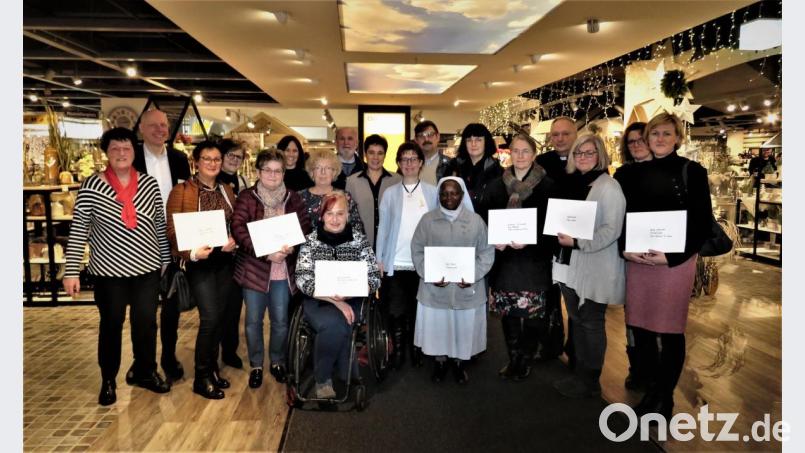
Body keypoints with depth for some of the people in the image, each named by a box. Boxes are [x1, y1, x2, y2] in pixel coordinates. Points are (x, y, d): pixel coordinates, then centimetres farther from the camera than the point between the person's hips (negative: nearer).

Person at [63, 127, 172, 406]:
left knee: (146, 323, 12)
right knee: (111, 325, 12)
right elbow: (77, 231, -6)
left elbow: (160, 226, 8)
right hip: (109, 271, -2)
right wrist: (71, 271, -8)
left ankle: (146, 372, 33)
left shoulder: (149, 184, 0)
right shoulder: (91, 186, -7)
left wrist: (167, 260, 10)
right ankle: (108, 380, 30)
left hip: (147, 268, 2)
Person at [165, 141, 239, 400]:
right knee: (210, 317, -10)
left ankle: (212, 368, 28)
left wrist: (234, 240, -7)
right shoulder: (181, 191, -6)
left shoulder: (227, 190, 10)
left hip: (225, 260, 6)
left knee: (219, 317, 12)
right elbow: (172, 231, -8)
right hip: (199, 262, -5)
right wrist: (192, 253, -22)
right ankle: (202, 378, 6)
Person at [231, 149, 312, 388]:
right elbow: (238, 229, -13)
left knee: (281, 321, 11)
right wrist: (266, 253, -23)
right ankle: (256, 365, 28)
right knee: (253, 321, 9)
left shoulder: (293, 198, 4)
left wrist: (291, 247, -19)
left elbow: (305, 228, 2)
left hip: (283, 270, 1)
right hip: (254, 268, -1)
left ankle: (277, 362, 32)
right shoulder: (247, 197, -2)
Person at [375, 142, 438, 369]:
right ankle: (398, 349, 19)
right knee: (396, 310, 2)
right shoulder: (390, 193, 4)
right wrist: (379, 259, 0)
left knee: (419, 308, 9)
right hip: (396, 263, 0)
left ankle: (415, 348, 26)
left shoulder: (432, 192, 5)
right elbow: (383, 228, 4)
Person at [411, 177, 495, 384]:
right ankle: (440, 361, 33)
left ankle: (460, 363, 33)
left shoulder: (476, 220, -1)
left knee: (465, 327, 11)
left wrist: (474, 275, -13)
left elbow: (487, 252, 0)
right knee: (436, 325, 10)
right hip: (435, 288, 0)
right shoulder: (427, 220, 0)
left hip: (467, 289, 0)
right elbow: (417, 251, 0)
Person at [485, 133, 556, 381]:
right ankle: (513, 359, 23)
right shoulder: (497, 185, 9)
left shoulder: (547, 185, -1)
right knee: (508, 313, 8)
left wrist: (529, 241, -17)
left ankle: (524, 360, 17)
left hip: (534, 259, -3)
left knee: (532, 314, 0)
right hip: (505, 258, 3)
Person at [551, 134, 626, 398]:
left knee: (591, 324, 4)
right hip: (571, 265, 7)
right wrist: (562, 235, 5)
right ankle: (580, 374, 28)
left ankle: (590, 382, 18)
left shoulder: (608, 187, -10)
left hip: (595, 268, -7)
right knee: (577, 321, 15)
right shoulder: (571, 183, 10)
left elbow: (612, 229, -18)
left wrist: (577, 242, -23)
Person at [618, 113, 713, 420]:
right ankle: (652, 389, 26)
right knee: (641, 326, 7)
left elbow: (703, 223, -5)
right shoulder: (637, 173, 10)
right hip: (637, 260, 4)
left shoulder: (692, 172, -1)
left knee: (670, 330, 4)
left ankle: (666, 396, 22)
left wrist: (672, 256, -15)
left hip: (676, 261, -3)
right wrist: (625, 248, -6)